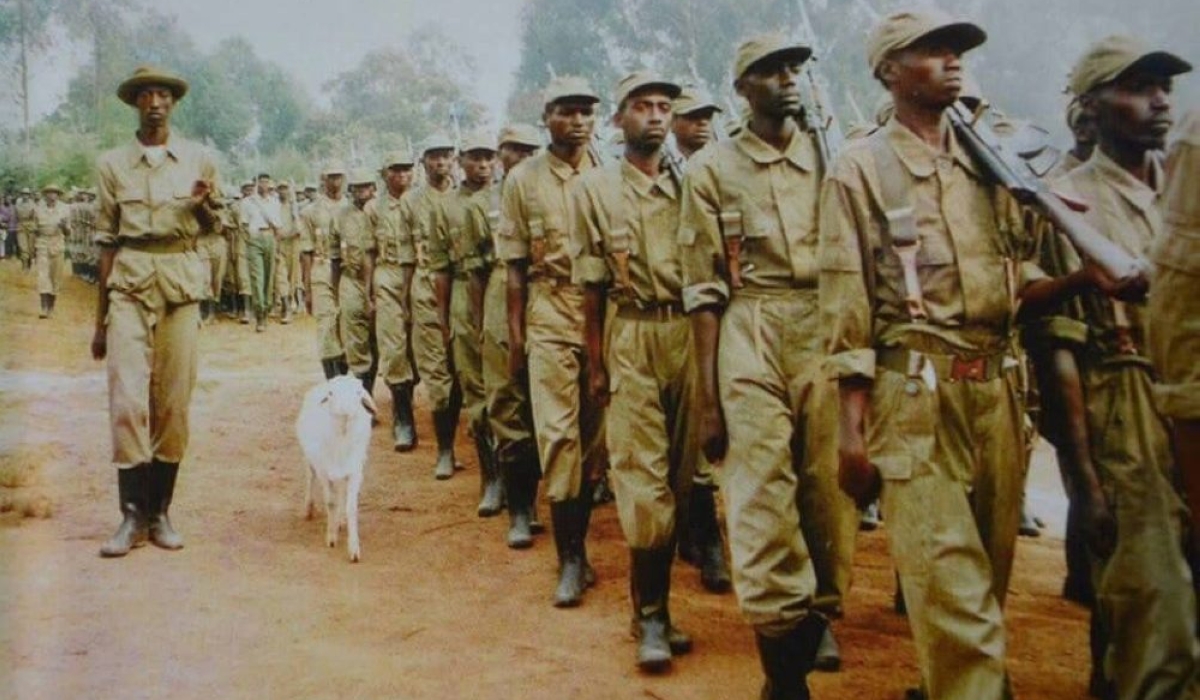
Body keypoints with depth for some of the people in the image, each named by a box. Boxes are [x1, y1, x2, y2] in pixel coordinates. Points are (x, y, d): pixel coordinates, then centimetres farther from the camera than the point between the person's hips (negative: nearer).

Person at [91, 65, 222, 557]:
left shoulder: (199, 160, 9)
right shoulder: (112, 164, 7)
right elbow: (107, 241, 8)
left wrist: (202, 202, -6)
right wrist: (100, 319, 7)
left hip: (181, 281, 1)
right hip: (129, 281, -1)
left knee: (174, 400, 1)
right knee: (127, 397, -10)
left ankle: (160, 512, 11)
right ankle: (132, 515, -2)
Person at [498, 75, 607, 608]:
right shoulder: (523, 180, 4)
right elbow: (516, 264, 5)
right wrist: (515, 334, 2)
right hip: (550, 312, -2)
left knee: (596, 432, 7)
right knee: (558, 432, -5)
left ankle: (577, 542, 22)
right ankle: (569, 558, 4)